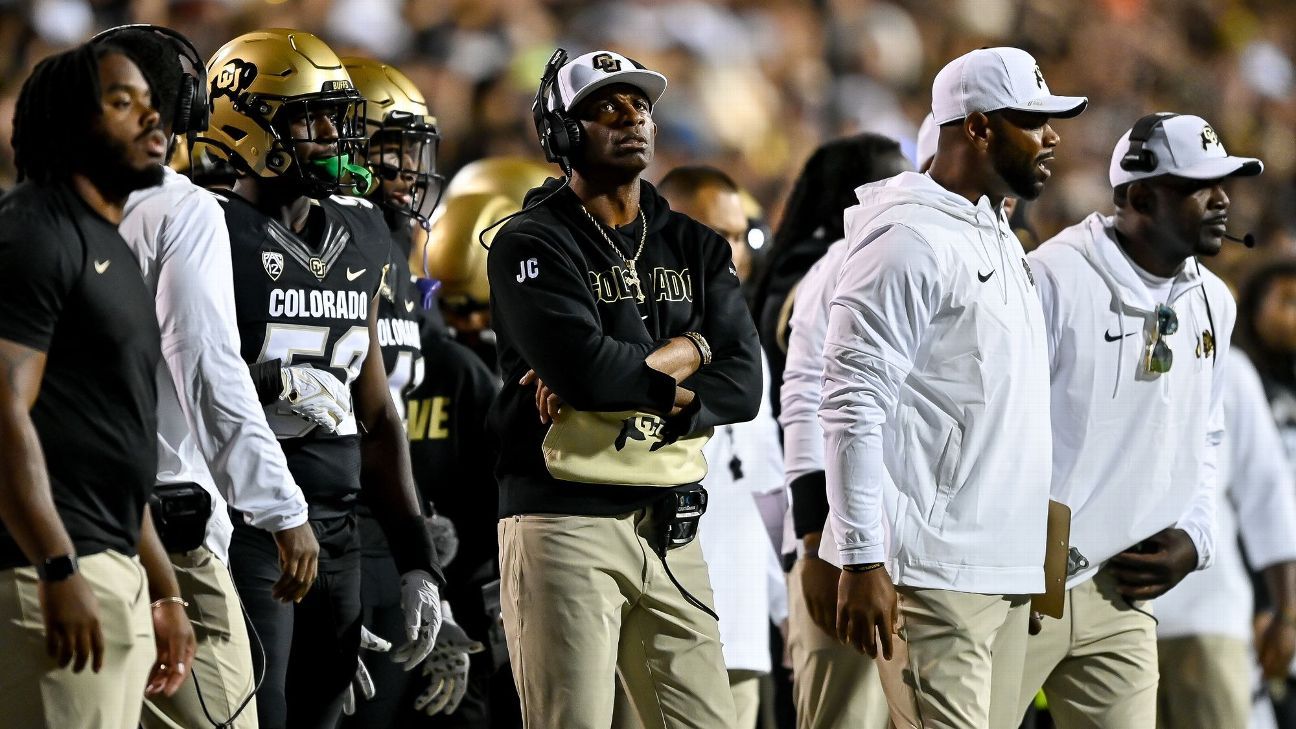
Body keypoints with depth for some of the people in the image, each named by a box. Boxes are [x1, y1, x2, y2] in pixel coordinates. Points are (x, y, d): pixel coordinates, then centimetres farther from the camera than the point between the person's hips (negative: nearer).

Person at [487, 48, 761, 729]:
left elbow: (742, 383, 2)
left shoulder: (696, 249, 15)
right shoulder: (532, 245, -3)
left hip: (670, 533, 6)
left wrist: (624, 379, -12)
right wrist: (689, 353, -3)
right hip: (565, 520, -6)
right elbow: (582, 365, -19)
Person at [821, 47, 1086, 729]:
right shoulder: (907, 239, -11)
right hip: (936, 571, -9)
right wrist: (861, 562, -20)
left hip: (1006, 570, 9)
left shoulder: (998, 236, 19)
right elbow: (851, 408, -15)